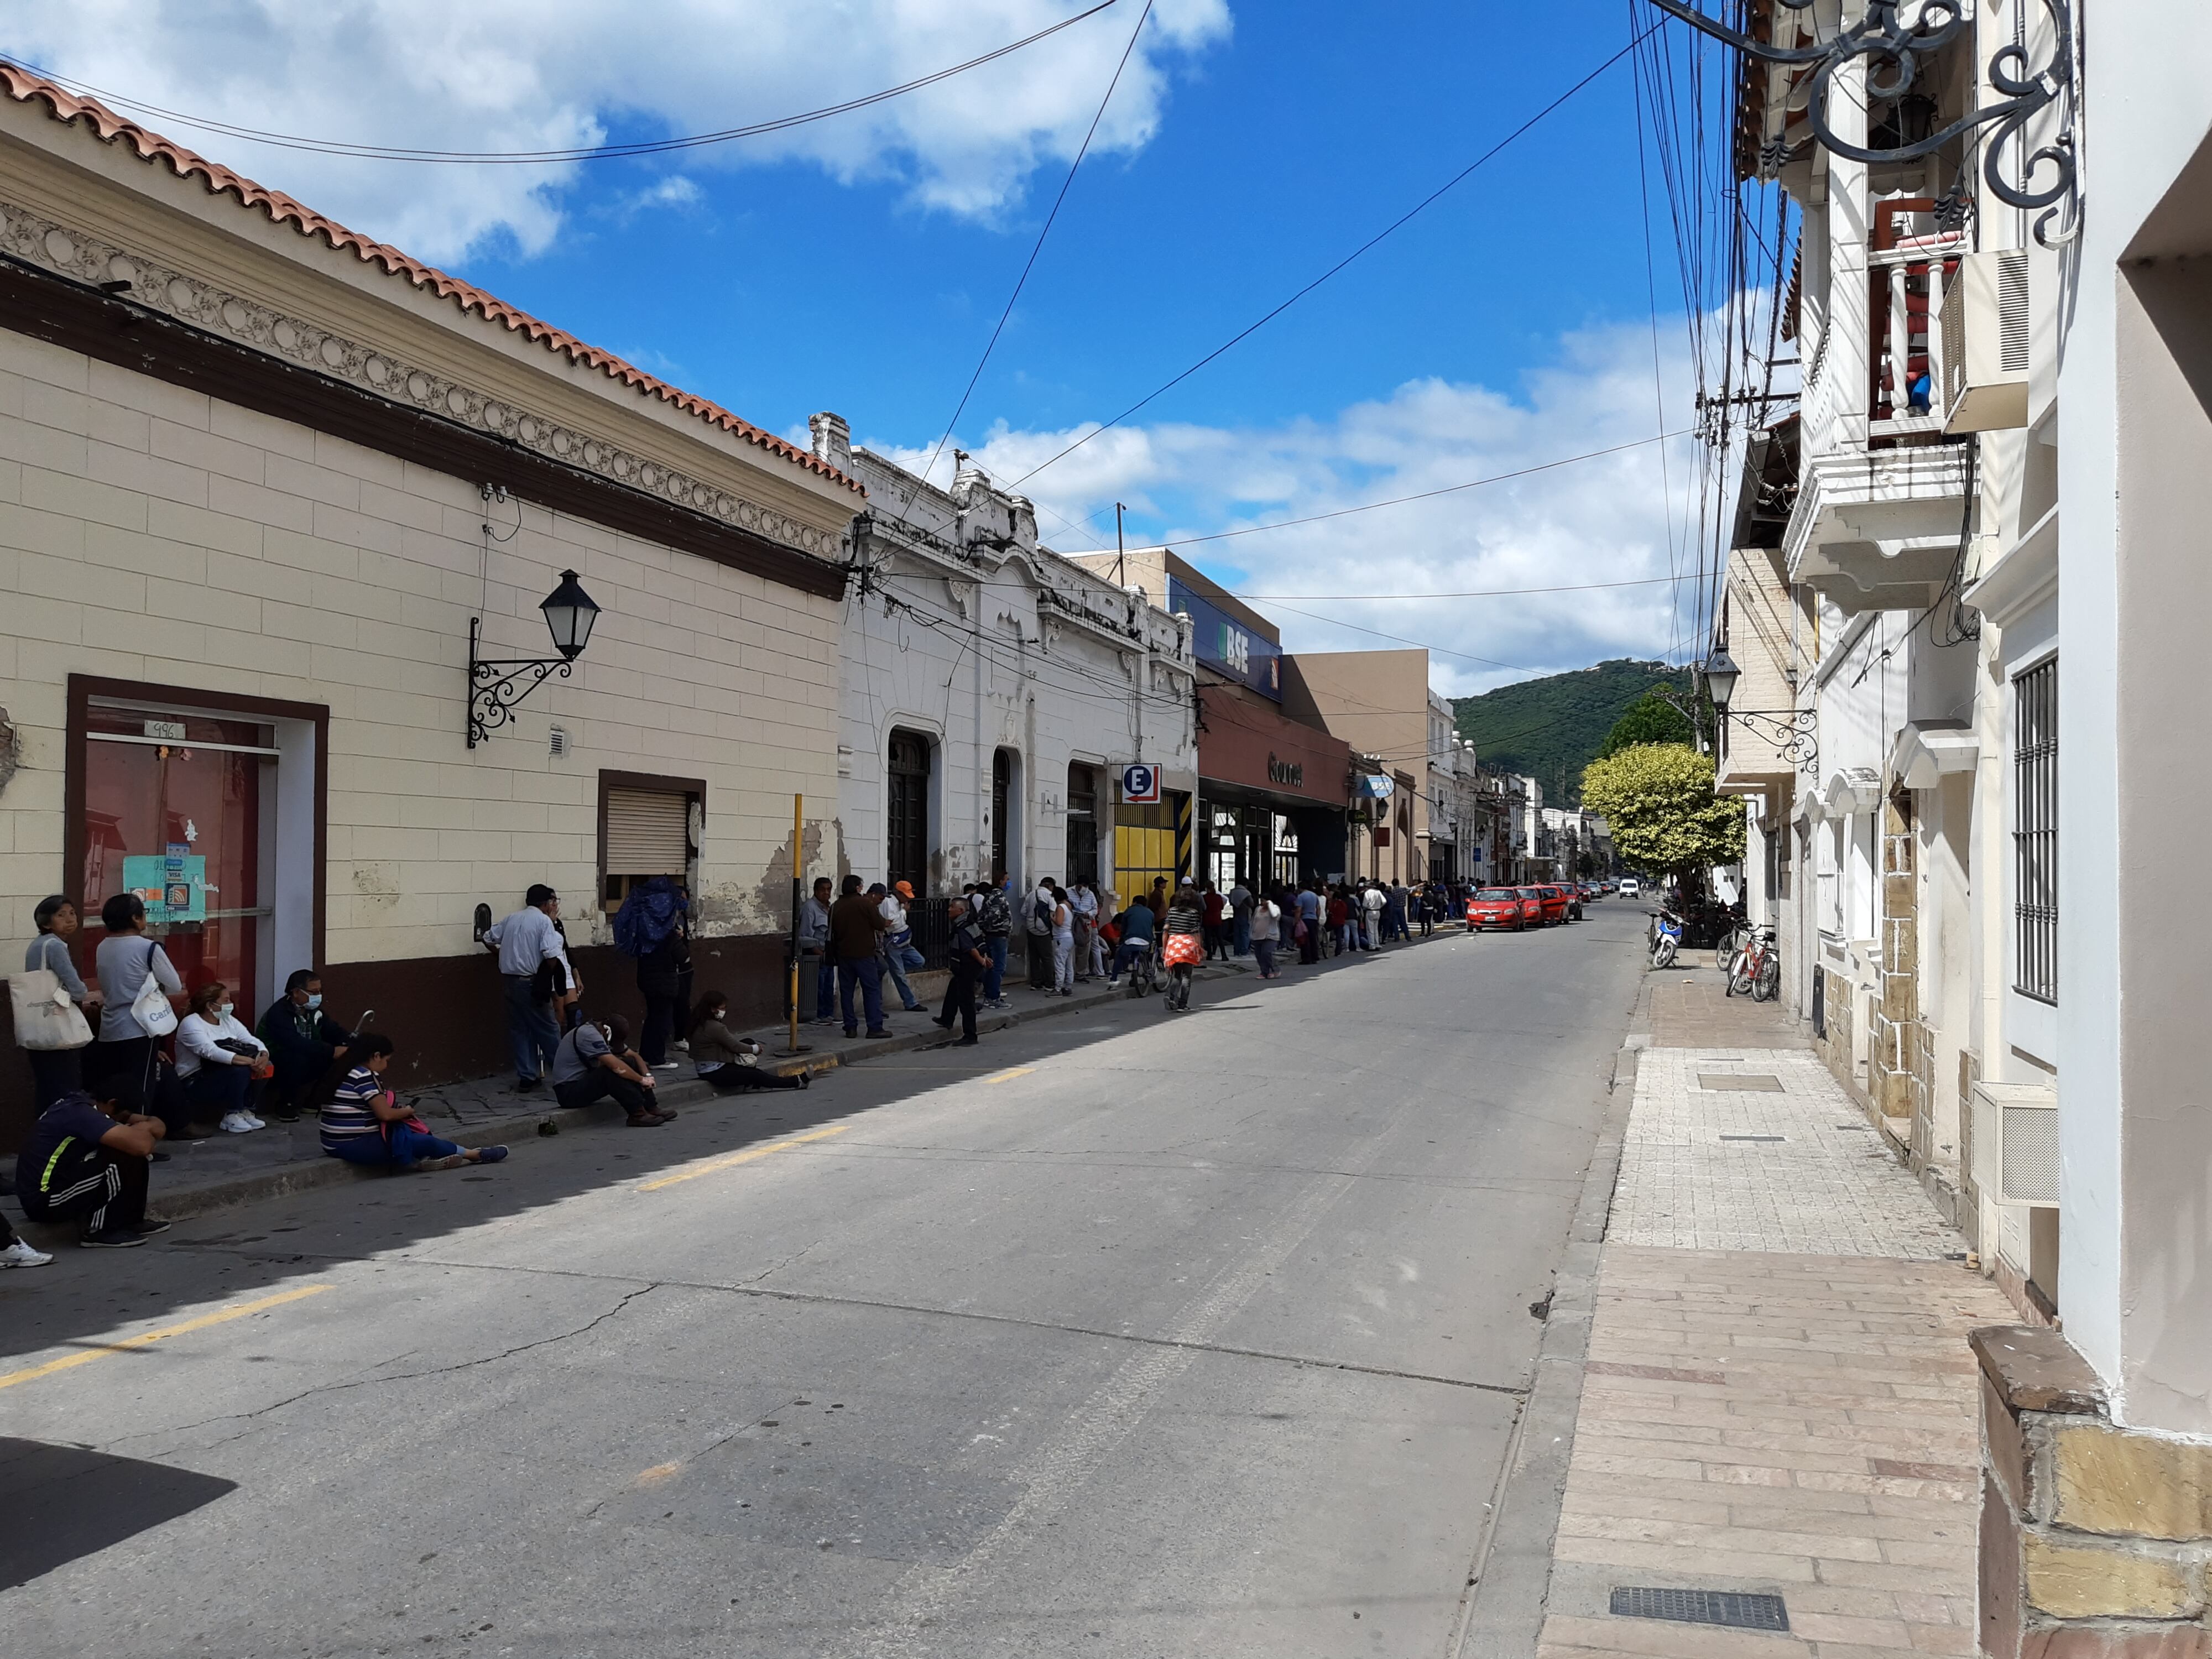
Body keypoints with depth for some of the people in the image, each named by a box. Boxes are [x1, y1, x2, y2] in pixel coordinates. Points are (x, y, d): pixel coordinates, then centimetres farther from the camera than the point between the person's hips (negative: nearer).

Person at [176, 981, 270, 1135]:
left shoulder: (228, 1020, 8)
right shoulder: (191, 1023, -14)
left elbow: (253, 1041, -1)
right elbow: (210, 1052, -29)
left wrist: (264, 1056, -26)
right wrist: (250, 1061, -35)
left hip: (230, 1077, 7)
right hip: (195, 1083, -7)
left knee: (261, 1068, -15)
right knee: (240, 1069, -30)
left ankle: (246, 1111, -7)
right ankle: (231, 1117, -18)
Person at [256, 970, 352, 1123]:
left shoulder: (314, 1010, 1)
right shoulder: (279, 1013, -24)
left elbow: (333, 1030, 4)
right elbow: (295, 1044, -37)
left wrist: (352, 1040, -20)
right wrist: (332, 1051, -41)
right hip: (272, 1067, -7)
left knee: (340, 1055, -10)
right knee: (298, 1058, -38)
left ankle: (315, 1099, 5)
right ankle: (285, 1105, -17)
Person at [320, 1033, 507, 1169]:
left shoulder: (345, 1073, 14)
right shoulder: (364, 1076, -16)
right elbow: (385, 1114, -18)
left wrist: (399, 1110, 8)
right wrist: (407, 1111, 1)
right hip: (357, 1146, -10)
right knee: (424, 1142, 0)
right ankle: (475, 1154, 11)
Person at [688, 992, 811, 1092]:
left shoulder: (702, 1023, 6)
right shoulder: (715, 1027, -25)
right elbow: (735, 1046, -16)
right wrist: (756, 1049, 0)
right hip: (714, 1072, -10)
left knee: (749, 1042, 12)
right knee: (757, 1075, -4)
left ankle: (753, 1085, 12)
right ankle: (797, 1082, 5)